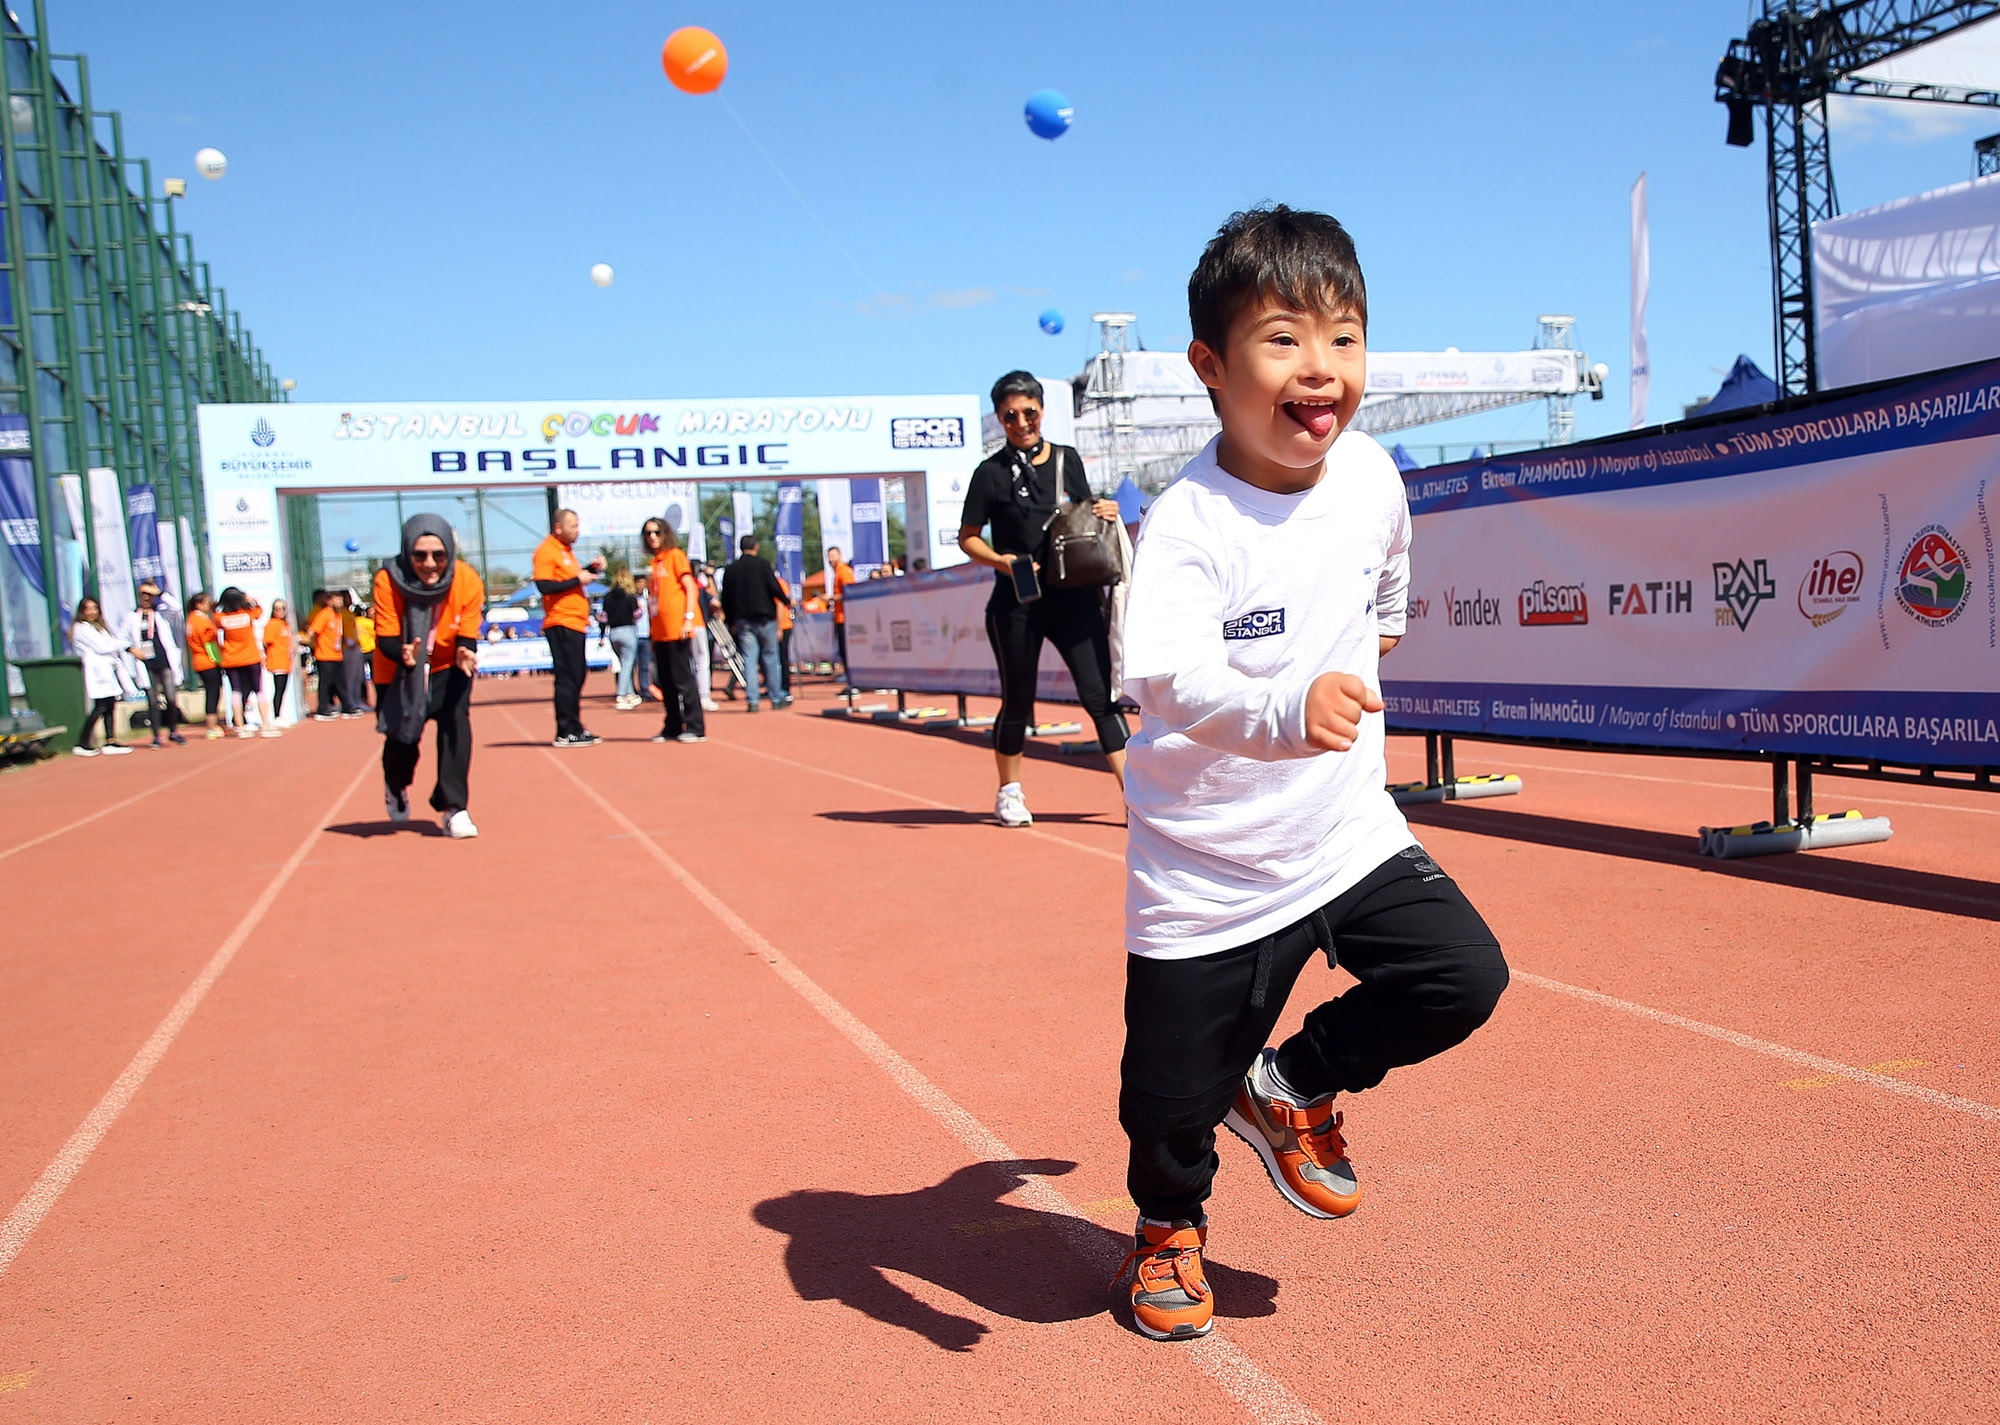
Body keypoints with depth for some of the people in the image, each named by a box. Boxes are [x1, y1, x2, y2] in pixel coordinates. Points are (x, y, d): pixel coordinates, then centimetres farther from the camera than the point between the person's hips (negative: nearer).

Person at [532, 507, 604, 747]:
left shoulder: (566, 550, 19)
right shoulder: (546, 550, -10)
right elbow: (544, 585, -20)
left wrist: (591, 569, 12)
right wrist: (577, 579, -17)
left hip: (576, 623, 10)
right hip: (561, 624, -10)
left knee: (577, 676, 12)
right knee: (567, 677, -8)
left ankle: (575, 728, 19)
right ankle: (566, 733, -5)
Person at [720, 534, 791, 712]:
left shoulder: (730, 570, 9)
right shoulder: (762, 564, -2)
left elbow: (726, 599, 9)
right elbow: (774, 588, -7)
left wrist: (731, 622, 16)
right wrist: (787, 601, 10)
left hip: (742, 621, 3)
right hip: (764, 617, -3)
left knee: (748, 659, 1)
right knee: (770, 657, 5)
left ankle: (751, 700, -6)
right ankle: (776, 698, 8)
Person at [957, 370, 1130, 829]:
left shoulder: (1068, 460, 10)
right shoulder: (992, 473, -1)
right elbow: (967, 537, 2)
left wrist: (1103, 513, 0)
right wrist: (1001, 560, -15)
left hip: (1075, 597, 2)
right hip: (1016, 606, -2)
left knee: (1100, 696, -4)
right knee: (1017, 703, 8)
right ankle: (1009, 792, 28)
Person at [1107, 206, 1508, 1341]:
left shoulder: (1373, 476, -3)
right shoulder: (1191, 523, -23)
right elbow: (1163, 675, -39)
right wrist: (1286, 710, -53)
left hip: (1351, 833, 5)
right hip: (1208, 873, -5)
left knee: (1466, 977, -7)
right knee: (1173, 1097, 6)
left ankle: (1291, 1087, 20)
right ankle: (1170, 1223, 42)